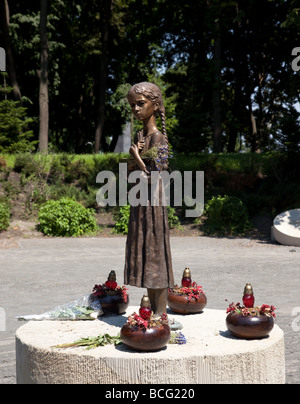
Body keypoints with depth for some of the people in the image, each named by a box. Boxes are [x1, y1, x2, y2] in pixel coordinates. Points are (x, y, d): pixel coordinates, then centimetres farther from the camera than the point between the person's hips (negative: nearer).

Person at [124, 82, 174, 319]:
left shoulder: (159, 138, -12)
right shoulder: (139, 136, 13)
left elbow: (155, 179, -20)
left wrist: (136, 157, -11)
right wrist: (136, 155, -2)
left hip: (153, 204, -9)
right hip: (140, 204, 9)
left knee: (156, 254, -2)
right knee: (145, 256, 12)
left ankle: (161, 314, 9)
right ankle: (153, 311, 23)